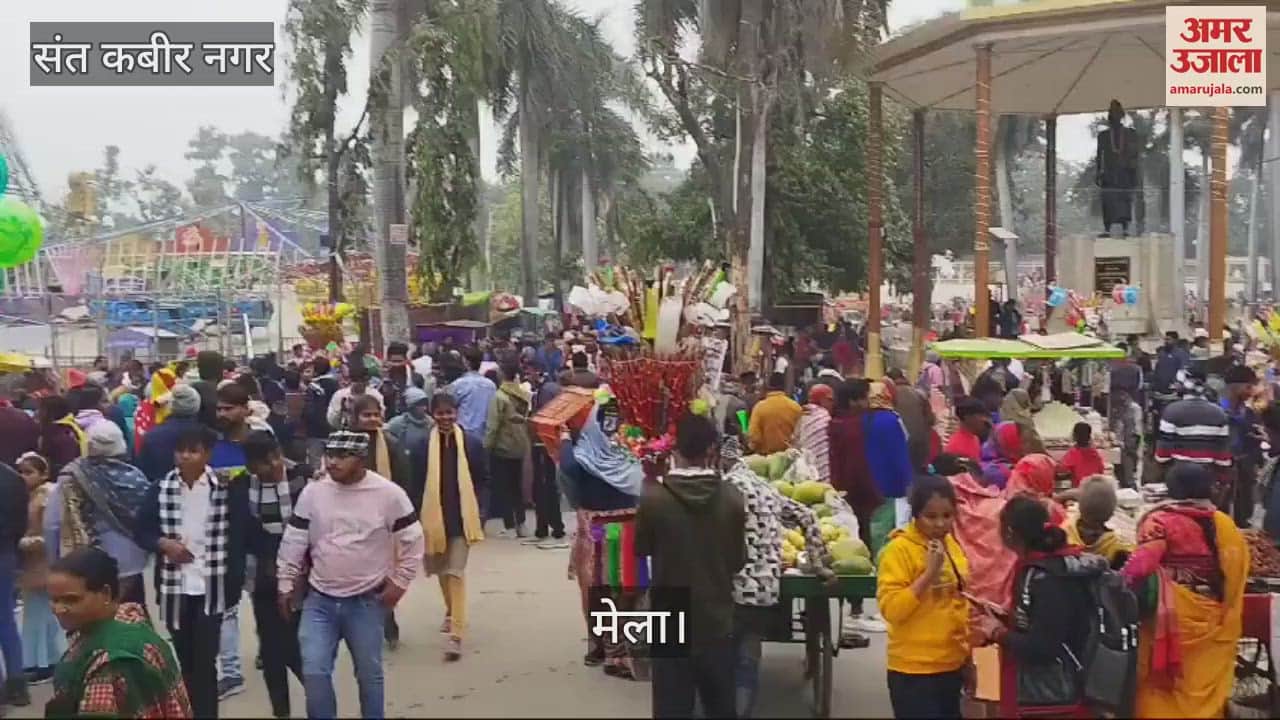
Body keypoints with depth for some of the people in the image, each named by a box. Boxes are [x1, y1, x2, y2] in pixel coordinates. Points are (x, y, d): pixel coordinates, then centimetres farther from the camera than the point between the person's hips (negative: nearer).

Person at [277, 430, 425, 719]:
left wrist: (399, 581, -4)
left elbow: (412, 540, -2)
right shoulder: (313, 492, -4)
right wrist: (286, 584, 6)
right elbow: (293, 541, 5)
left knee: (369, 673, 11)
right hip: (319, 600, 2)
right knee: (314, 672, -3)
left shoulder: (389, 494, -12)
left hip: (367, 601, -2)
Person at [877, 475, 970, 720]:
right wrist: (929, 572, -25)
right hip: (914, 670, -7)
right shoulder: (899, 549, -14)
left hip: (952, 665, 7)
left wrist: (968, 654, 20)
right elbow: (891, 609, -21)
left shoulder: (952, 546, 7)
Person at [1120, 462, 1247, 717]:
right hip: (1213, 622, 4)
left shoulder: (1162, 520, -10)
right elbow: (1237, 572, 8)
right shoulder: (1226, 525, 6)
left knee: (1164, 685, 6)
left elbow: (1140, 566, -20)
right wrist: (1223, 615, 18)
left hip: (1173, 619, -4)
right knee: (1204, 685, 14)